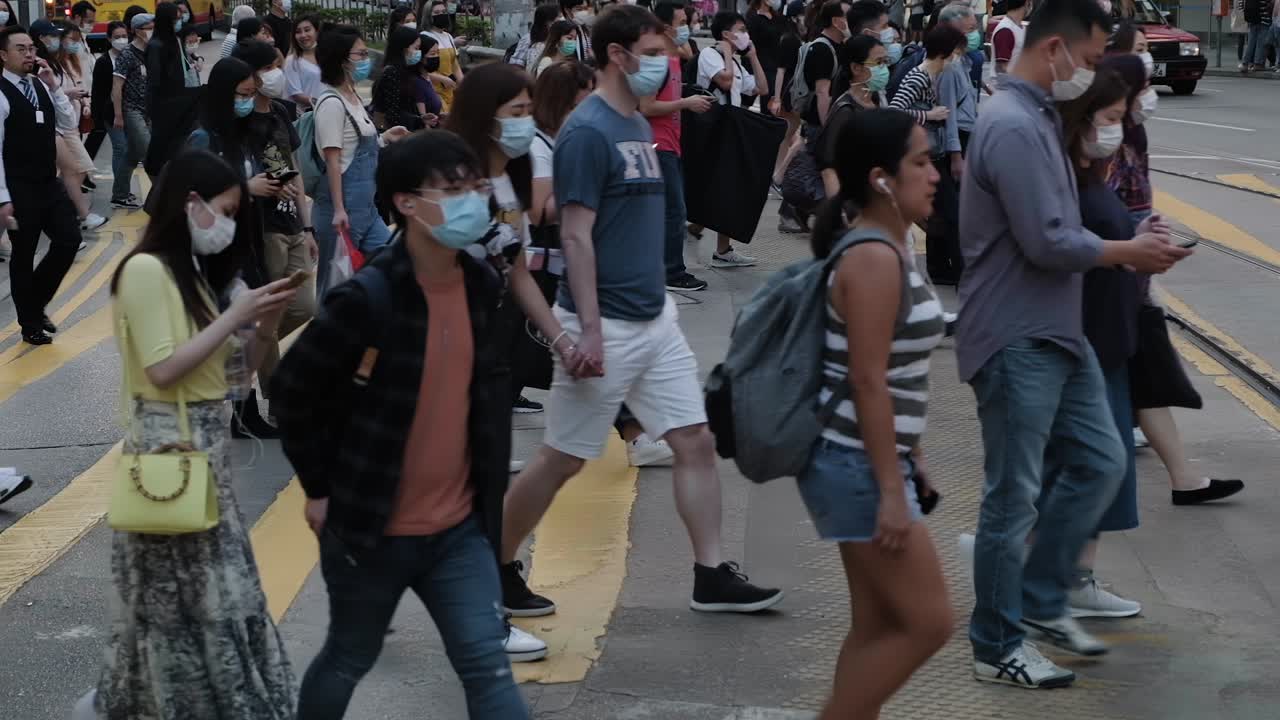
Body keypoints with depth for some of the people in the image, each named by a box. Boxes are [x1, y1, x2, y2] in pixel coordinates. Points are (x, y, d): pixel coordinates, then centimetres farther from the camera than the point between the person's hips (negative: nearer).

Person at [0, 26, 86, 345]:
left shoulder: (41, 86, 6)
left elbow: (70, 122, 5)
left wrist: (54, 86, -7)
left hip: (50, 183, 7)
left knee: (69, 239, 6)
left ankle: (36, 303, 26)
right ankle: (30, 324, 21)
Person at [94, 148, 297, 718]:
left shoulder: (191, 270, 13)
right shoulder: (146, 270, -14)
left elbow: (226, 365, 14)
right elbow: (163, 370, -22)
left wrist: (262, 324, -3)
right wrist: (235, 315, -18)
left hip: (205, 442, 9)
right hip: (170, 447, -9)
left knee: (213, 588, 12)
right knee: (188, 597, -1)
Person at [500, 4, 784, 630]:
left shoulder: (638, 126, 11)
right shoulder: (587, 131, -16)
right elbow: (576, 235, -19)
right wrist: (590, 333, -22)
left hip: (655, 320, 9)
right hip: (605, 327, -8)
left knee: (697, 442, 5)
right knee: (562, 459, 2)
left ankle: (712, 577, 12)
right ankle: (496, 568, 17)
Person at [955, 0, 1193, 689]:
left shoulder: (1039, 117, 13)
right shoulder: (1013, 128, -21)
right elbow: (1047, 242, -23)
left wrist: (1126, 246, 6)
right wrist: (1129, 253, -9)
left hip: (1056, 335, 10)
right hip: (1016, 343, -10)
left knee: (1101, 462, 15)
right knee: (1014, 497, 0)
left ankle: (1040, 601, 26)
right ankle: (997, 648, 11)